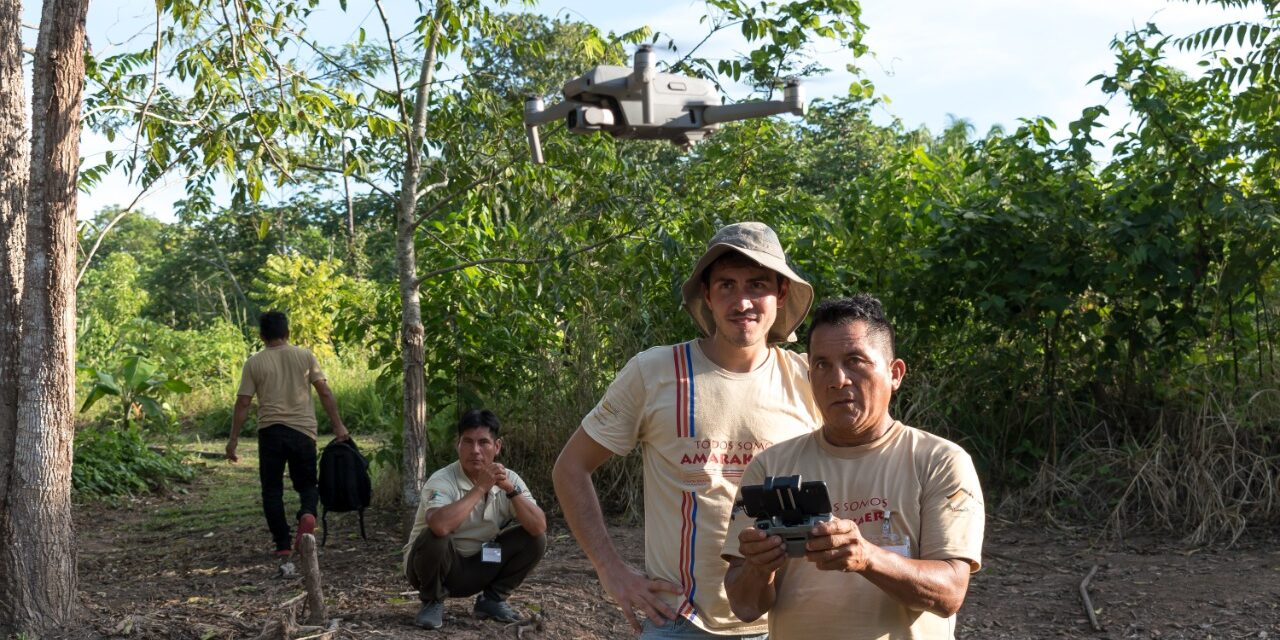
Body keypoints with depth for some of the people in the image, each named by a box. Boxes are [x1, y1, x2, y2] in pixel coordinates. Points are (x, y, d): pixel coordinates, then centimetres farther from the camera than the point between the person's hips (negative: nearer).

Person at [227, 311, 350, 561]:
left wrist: (233, 439, 7)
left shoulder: (254, 363, 3)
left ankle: (283, 545, 7)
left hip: (270, 431, -1)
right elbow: (325, 393, -1)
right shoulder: (305, 356, 4)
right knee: (306, 483, 14)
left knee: (272, 490, 10)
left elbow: (243, 403, 1)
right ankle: (307, 512, -19)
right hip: (303, 430, 1)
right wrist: (338, 425, 3)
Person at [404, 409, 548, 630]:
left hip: (479, 568, 4)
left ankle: (492, 599, 6)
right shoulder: (442, 481, -23)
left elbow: (539, 527, -19)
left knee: (534, 539, -13)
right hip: (439, 565, -4)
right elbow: (440, 526, -45)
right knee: (435, 538, -35)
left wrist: (510, 489, -29)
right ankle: (432, 602, -6)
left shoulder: (509, 478, -9)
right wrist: (480, 488, -35)